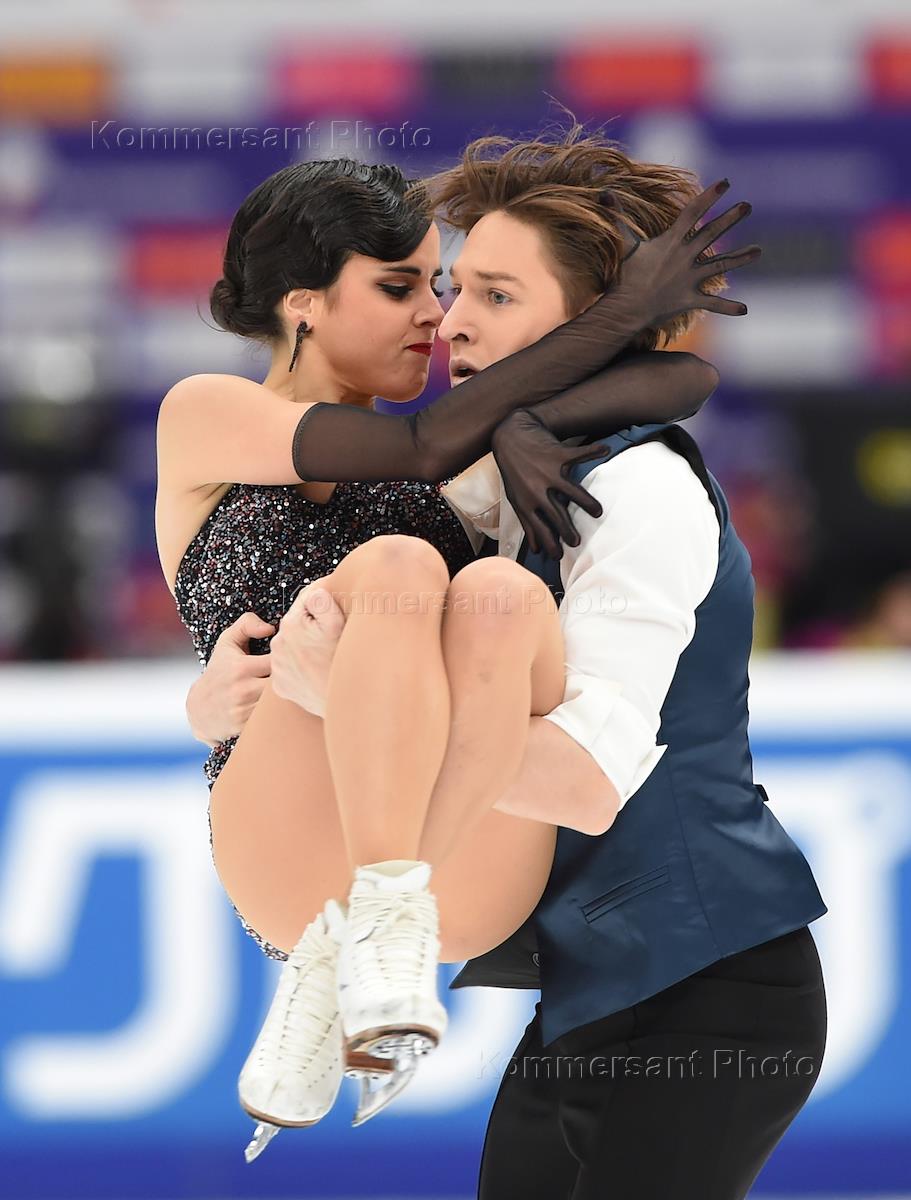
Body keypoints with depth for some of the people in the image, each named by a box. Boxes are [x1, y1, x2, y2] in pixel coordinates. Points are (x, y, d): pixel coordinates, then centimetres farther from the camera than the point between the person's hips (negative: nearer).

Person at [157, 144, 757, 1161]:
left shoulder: (451, 483, 28)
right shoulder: (203, 417, 15)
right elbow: (432, 446, -1)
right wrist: (628, 311, 0)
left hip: (468, 863, 4)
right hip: (296, 843, -4)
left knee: (493, 594, -31)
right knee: (398, 567, -33)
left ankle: (334, 965, -23)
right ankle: (385, 925, -38)